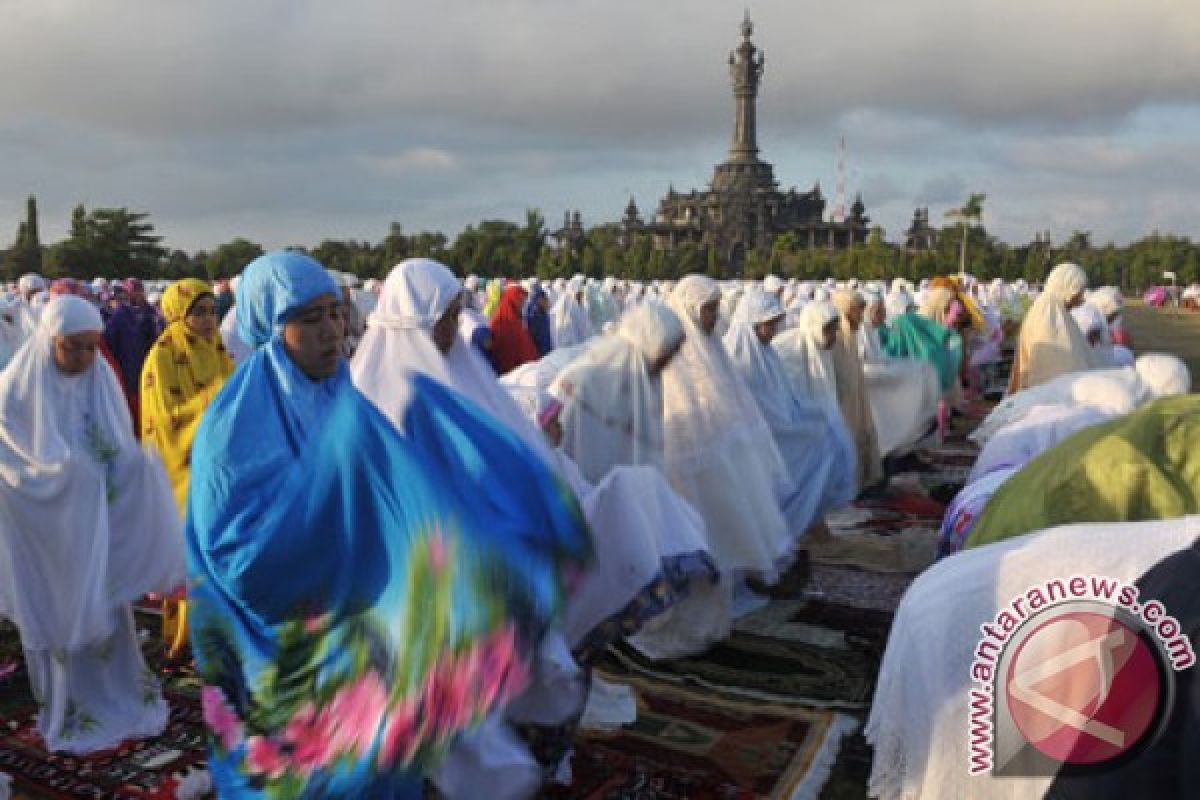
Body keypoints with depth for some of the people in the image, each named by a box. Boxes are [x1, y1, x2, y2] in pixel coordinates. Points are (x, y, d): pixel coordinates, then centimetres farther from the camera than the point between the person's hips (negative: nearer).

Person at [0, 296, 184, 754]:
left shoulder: (102, 379, -2)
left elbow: (123, 447, 2)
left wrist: (136, 466, -19)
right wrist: (69, 471, -26)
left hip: (98, 522, 3)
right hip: (45, 523, -3)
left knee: (105, 611, 12)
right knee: (60, 617, 8)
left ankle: (117, 700, 28)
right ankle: (69, 711, 25)